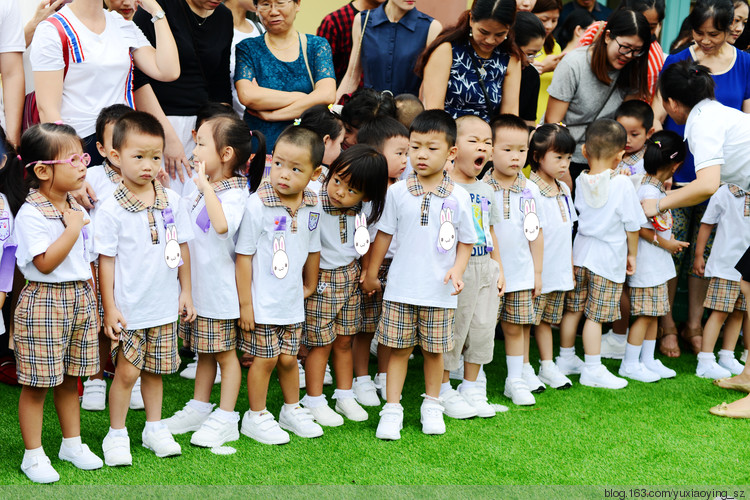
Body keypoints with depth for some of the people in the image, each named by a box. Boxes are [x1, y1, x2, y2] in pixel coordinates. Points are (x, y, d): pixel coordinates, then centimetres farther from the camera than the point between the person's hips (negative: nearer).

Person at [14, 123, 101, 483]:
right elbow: (45, 263, -23)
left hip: (79, 299, 7)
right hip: (43, 302, -7)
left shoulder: (77, 209, 9)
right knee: (36, 382, 1)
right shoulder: (30, 214, -16)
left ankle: (72, 443, 29)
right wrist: (73, 228, -20)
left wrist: (92, 303, 17)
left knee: (69, 377, 16)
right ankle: (33, 455, 11)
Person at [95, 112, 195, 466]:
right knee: (126, 371, 1)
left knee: (154, 370, 15)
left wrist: (185, 291, 11)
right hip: (129, 308, -4)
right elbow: (106, 260, -9)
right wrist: (109, 308, -10)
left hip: (165, 305, 4)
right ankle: (117, 434, 17)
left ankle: (154, 428, 30)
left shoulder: (172, 202, 0)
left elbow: (182, 248, 9)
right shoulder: (111, 209, -12)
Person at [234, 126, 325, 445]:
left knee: (288, 358, 15)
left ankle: (292, 410, 34)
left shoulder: (312, 207, -2)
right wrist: (245, 303, -12)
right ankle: (256, 417, 20)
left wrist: (310, 285, 25)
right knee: (265, 358, 4)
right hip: (262, 303, -4)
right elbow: (244, 256, -13)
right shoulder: (257, 206, -17)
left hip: (293, 303, 4)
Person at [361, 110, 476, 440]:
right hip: (400, 288, 0)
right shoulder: (398, 193, -2)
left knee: (434, 349, 11)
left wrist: (457, 270, -9)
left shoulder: (458, 197, -2)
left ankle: (432, 406, 29)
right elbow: (384, 234, 7)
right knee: (398, 348, 4)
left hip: (439, 291, 0)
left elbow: (466, 240, 6)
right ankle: (392, 409, 14)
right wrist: (371, 274, 11)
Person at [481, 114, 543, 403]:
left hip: (520, 272, 3)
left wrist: (537, 271, 9)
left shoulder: (530, 190, 4)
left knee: (515, 327, 10)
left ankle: (516, 380, 21)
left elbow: (535, 233, 9)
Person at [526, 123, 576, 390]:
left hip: (558, 273, 7)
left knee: (547, 319, 17)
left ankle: (548, 366, 24)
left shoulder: (564, 190, 11)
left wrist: (571, 267, 18)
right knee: (527, 320, 0)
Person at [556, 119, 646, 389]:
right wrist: (632, 255, 6)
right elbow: (632, 224, -6)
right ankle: (592, 369, 3)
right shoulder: (622, 184, -12)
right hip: (608, 257, -5)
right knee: (595, 315, -2)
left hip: (580, 253, 5)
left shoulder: (580, 181, 0)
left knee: (573, 309, 14)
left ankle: (566, 358, 28)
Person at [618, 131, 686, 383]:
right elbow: (638, 227, -22)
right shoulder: (650, 191, -21)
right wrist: (665, 243, -12)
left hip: (657, 264, 10)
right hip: (646, 264, -10)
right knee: (644, 314, -3)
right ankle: (630, 364, 6)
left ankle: (648, 360, 24)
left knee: (653, 313, 15)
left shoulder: (654, 185, 8)